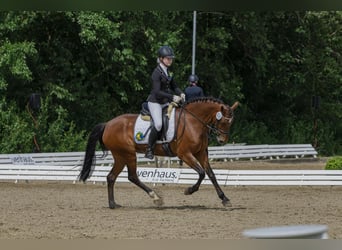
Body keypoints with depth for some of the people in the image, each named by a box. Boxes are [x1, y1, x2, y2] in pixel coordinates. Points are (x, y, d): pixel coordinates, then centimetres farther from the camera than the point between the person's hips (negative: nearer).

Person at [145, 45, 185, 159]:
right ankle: (149, 150, -15)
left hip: (165, 102, 9)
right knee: (158, 124, -26)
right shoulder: (157, 73, -14)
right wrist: (172, 97, -29)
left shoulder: (166, 71, 11)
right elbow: (157, 92, -22)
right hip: (155, 102, -9)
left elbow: (174, 86, 18)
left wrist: (180, 94, -4)